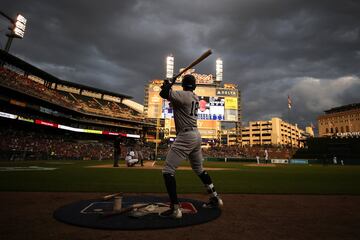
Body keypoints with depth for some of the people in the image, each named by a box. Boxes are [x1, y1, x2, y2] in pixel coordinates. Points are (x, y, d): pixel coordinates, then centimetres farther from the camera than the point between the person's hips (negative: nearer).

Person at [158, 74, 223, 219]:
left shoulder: (183, 95, -10)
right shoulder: (195, 98, 14)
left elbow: (163, 93, -18)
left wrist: (167, 84, 3)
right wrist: (168, 88, 15)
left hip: (185, 136, -9)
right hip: (196, 135, 9)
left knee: (168, 170, -5)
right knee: (199, 169, 23)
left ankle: (175, 208, -7)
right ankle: (215, 198, 31)